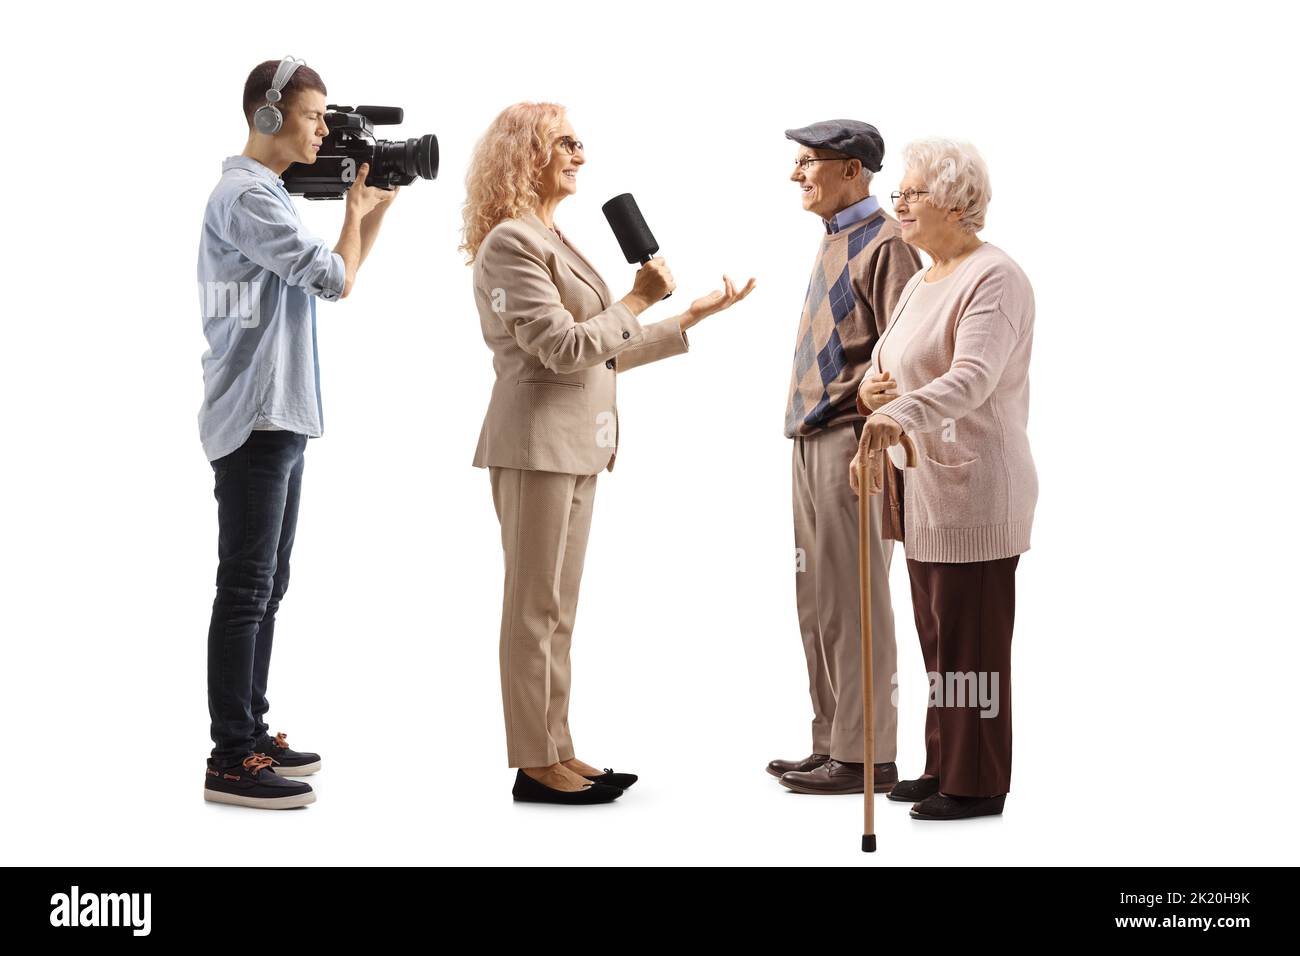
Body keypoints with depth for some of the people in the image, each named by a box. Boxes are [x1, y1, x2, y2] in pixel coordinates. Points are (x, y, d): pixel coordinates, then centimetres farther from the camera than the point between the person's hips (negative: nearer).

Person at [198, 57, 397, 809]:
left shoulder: (267, 195, 18)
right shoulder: (246, 196, -14)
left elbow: (336, 276, 23)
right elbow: (337, 280, -18)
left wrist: (376, 207, 13)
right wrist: (357, 211, -1)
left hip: (279, 419, 10)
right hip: (255, 421, -10)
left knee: (266, 588, 13)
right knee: (246, 590, -8)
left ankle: (251, 735, 20)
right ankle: (231, 762, -5)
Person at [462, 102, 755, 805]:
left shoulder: (553, 240, 19)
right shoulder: (512, 242, -12)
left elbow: (604, 351, 18)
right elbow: (564, 348, -18)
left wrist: (691, 318, 17)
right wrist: (637, 298, -11)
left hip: (575, 444, 10)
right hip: (537, 442, -10)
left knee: (556, 609, 12)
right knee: (535, 607, -3)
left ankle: (555, 753, 18)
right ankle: (534, 764, 4)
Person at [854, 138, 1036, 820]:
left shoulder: (993, 279, -13)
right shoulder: (922, 281, 18)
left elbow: (972, 377, -27)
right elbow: (885, 356, 25)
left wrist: (903, 412, -43)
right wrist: (871, 389, 1)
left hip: (975, 490, -10)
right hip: (926, 487, 10)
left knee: (971, 637, -4)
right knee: (937, 635, 15)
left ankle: (975, 786, 4)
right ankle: (943, 768, 25)